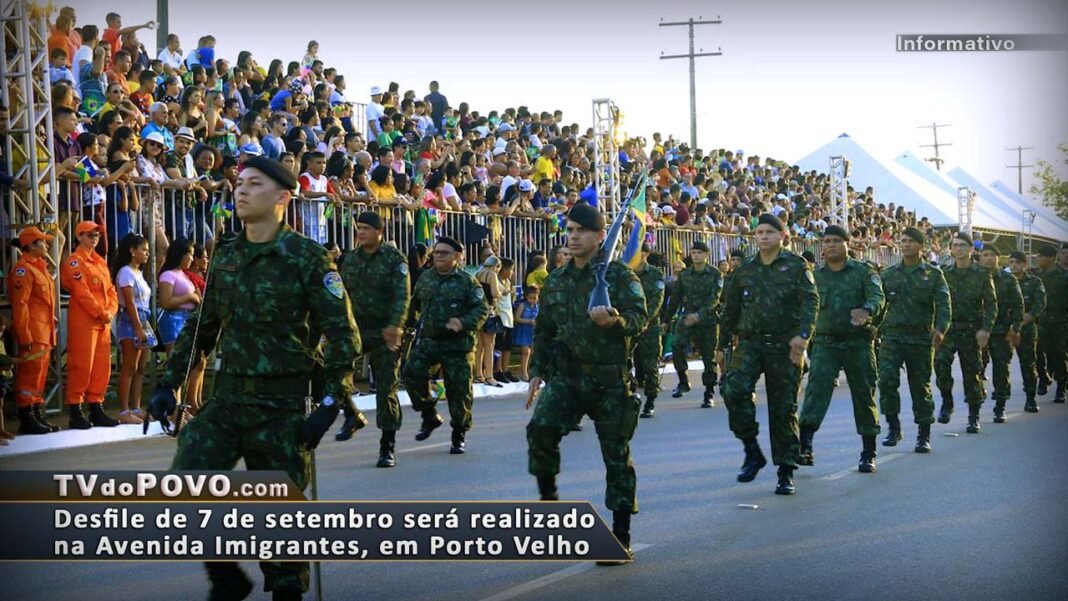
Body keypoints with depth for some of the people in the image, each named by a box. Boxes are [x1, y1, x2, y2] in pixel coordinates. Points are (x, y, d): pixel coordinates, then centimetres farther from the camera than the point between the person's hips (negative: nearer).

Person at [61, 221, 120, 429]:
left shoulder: (100, 261, 19)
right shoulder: (74, 262, -7)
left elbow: (111, 289, 15)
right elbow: (82, 292, -15)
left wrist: (111, 311, -3)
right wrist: (101, 313, -16)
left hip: (103, 322, 8)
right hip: (83, 322, -8)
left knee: (102, 366, 9)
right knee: (81, 366, -7)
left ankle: (96, 409, 16)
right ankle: (75, 411, -3)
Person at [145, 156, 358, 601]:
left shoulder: (306, 258, -7)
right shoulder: (225, 258, 10)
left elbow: (342, 334, -8)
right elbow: (201, 328, 19)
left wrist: (330, 404, -15)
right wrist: (169, 384, 12)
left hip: (282, 405, -5)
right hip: (227, 398, 5)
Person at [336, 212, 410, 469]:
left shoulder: (394, 258, -6)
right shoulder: (350, 259, 10)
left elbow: (403, 295, -16)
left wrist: (395, 325, -30)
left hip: (385, 333, -4)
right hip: (357, 328, 4)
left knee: (386, 388, -1)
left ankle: (388, 447, 8)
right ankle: (351, 415, 4)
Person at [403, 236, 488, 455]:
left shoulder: (467, 281, -3)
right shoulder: (425, 278, 11)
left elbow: (482, 309, -9)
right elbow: (414, 303, 25)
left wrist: (463, 322, -25)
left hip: (457, 345, -3)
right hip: (427, 340, 4)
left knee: (459, 389, -1)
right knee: (412, 373, -17)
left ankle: (459, 435, 16)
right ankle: (429, 416, 3)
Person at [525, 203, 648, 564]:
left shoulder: (619, 274, -5)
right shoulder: (557, 280, 10)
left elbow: (640, 318, -16)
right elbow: (543, 330, 20)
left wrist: (615, 320, -36)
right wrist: (537, 372, 14)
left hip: (611, 379, -4)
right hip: (567, 375, 4)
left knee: (616, 454, 2)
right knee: (540, 427, -21)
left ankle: (621, 537, 10)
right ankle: (548, 496, 0)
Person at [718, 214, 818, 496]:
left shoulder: (796, 266, 1)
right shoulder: (745, 269, 13)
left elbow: (810, 301, -10)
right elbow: (731, 309, 20)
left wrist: (803, 334, -26)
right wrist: (722, 345, 20)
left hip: (785, 346, -3)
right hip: (750, 343, 3)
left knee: (783, 407, 1)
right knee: (733, 388, -21)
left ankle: (786, 472, 10)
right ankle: (752, 450, -5)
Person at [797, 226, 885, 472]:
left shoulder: (863, 271, 1)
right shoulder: (815, 276, 10)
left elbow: (877, 296, -15)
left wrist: (866, 310, -35)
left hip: (858, 343, -1)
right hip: (825, 343, 1)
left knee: (864, 396, 5)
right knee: (816, 389, -17)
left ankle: (868, 454, 17)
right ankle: (805, 447, -27)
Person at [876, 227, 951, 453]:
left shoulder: (933, 274, 5)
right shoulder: (888, 274, 12)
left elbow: (944, 304, -4)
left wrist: (940, 328, -21)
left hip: (921, 337, -1)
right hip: (892, 336, 1)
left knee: (921, 386, 4)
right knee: (887, 379, -15)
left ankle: (924, 436, 13)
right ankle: (893, 427, -1)